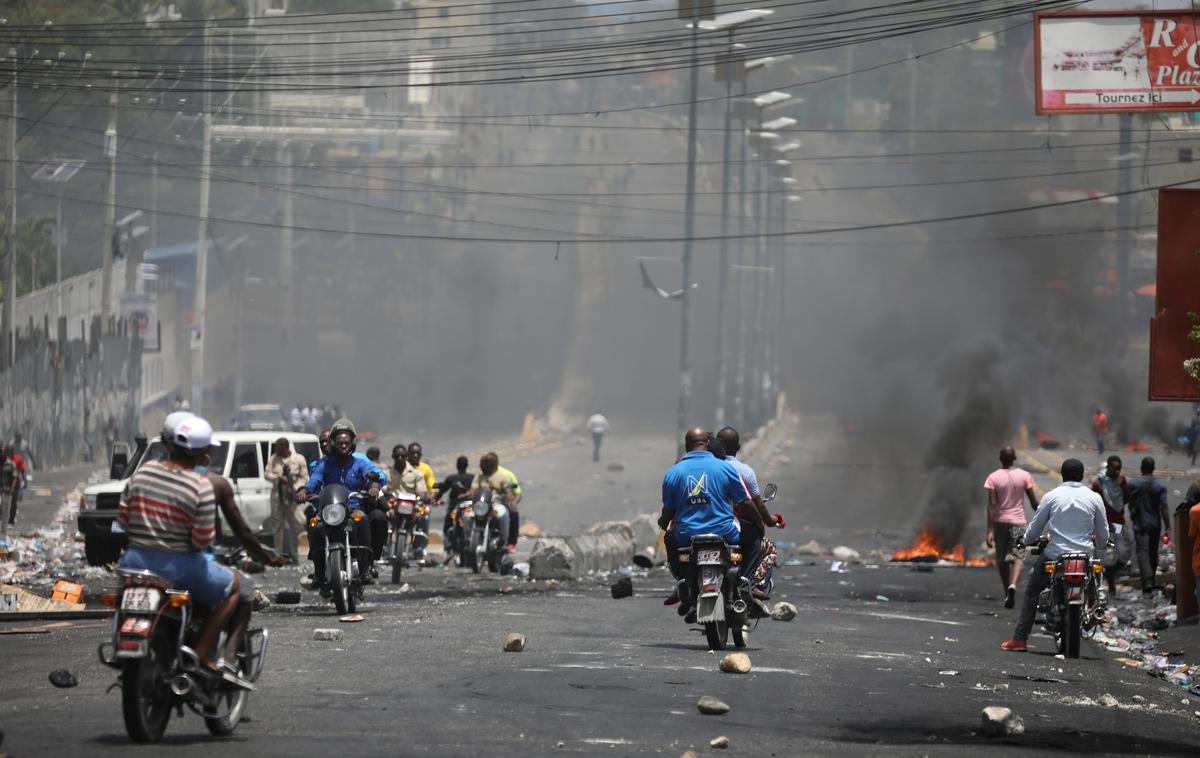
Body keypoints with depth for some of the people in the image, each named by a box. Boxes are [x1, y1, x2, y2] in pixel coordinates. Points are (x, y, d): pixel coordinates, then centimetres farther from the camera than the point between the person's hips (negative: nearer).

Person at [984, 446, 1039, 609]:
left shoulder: (993, 477, -5)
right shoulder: (1024, 476, -3)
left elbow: (992, 504, -9)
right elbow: (1033, 501, 1)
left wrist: (989, 530, -9)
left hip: (1000, 522, 1)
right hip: (1018, 521, -1)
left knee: (1002, 560, 13)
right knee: (1018, 556, -3)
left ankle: (1007, 594, 22)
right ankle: (1013, 585, -30)